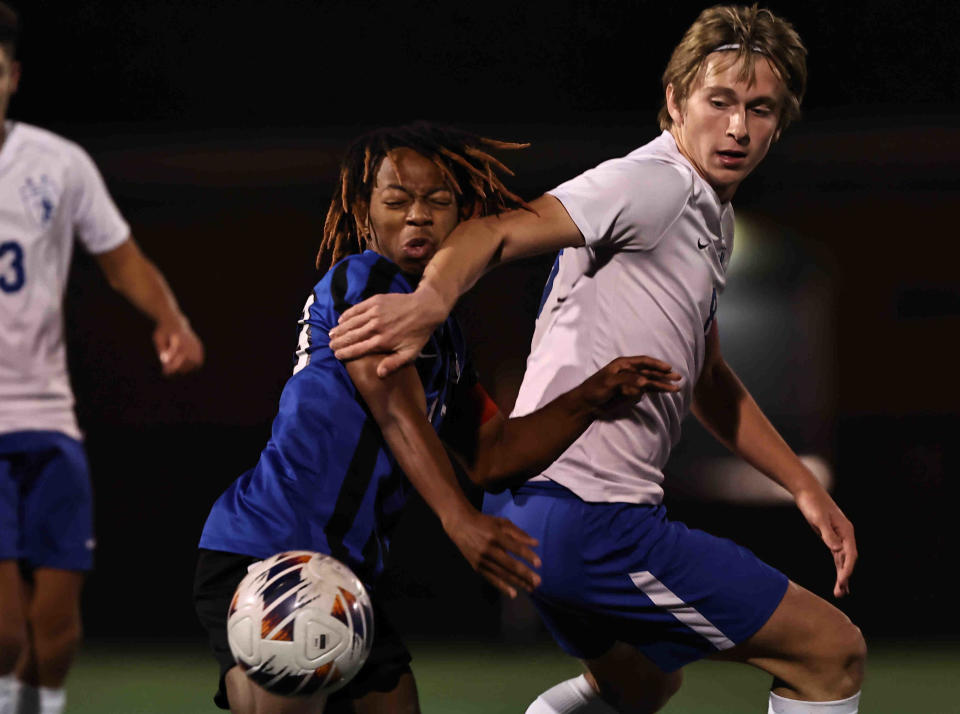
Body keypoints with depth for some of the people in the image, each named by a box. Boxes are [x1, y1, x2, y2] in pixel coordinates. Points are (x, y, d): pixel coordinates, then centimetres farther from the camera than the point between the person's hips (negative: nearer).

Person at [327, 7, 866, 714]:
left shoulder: (710, 217, 19)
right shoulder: (655, 185, -13)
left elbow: (708, 381, 29)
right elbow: (499, 230, -26)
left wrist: (805, 488, 25)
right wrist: (431, 299, -46)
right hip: (588, 517, -11)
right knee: (834, 652, -5)